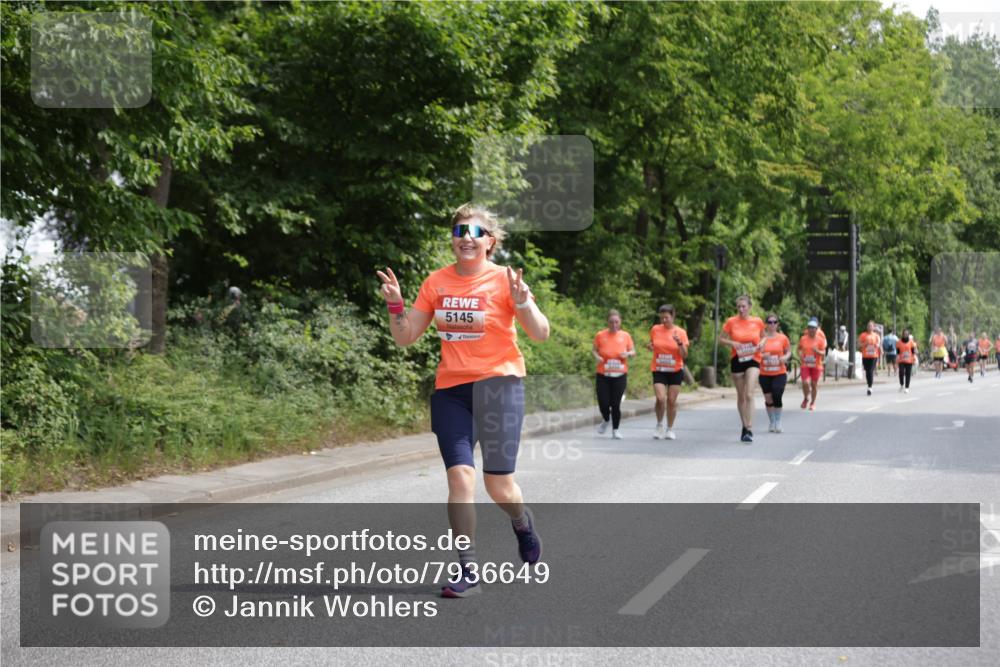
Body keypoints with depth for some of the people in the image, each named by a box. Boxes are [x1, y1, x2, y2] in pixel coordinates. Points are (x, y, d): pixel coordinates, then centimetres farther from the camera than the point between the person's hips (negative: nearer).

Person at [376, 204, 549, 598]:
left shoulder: (504, 280, -5)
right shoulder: (437, 283, 6)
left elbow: (541, 334, -9)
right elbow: (405, 338, 10)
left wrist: (522, 302, -25)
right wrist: (395, 304, -6)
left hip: (498, 383, -3)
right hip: (450, 389, 3)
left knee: (498, 484, -4)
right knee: (460, 477, -9)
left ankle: (522, 522, 33)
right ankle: (468, 571, -1)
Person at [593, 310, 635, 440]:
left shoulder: (625, 336, 1)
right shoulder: (600, 335, -2)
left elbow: (633, 352, 10)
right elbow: (594, 350, 9)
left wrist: (628, 353, -13)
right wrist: (597, 356, -13)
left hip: (620, 375, 0)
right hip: (603, 375, 0)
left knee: (616, 404, -3)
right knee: (603, 403, -4)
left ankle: (615, 430, 14)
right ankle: (606, 420, 30)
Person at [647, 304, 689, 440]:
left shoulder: (680, 333, -3)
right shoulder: (655, 330, 2)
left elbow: (684, 355, -4)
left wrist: (680, 343, -22)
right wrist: (649, 346, -4)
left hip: (675, 371, 0)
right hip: (659, 370, 0)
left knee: (671, 401, 2)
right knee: (660, 398, -16)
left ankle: (670, 429, 19)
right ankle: (659, 425, 6)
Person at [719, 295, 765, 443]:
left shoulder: (758, 321, -1)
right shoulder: (731, 322, -3)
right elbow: (721, 339, 4)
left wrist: (762, 343, -6)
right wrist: (732, 343, -14)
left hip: (753, 360, -1)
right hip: (737, 360, 1)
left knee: (749, 394, -15)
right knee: (741, 396, 10)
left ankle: (749, 430, -17)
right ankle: (744, 426, 25)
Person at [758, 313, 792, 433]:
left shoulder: (783, 338, 1)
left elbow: (788, 351, 11)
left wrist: (785, 357, -10)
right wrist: (761, 355, -16)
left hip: (779, 373, -1)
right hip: (764, 374, 1)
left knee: (777, 397, -12)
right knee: (768, 399, 5)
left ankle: (778, 422, 5)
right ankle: (772, 422, 23)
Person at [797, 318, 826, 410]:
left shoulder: (820, 340, -4)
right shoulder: (803, 339, 2)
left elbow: (823, 353, -6)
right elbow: (799, 349, 18)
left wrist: (817, 351, -26)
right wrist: (800, 355, -1)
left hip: (816, 365, -1)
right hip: (805, 365, 1)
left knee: (814, 384, 6)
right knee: (805, 383, -15)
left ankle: (812, 403, 24)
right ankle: (806, 399, 13)